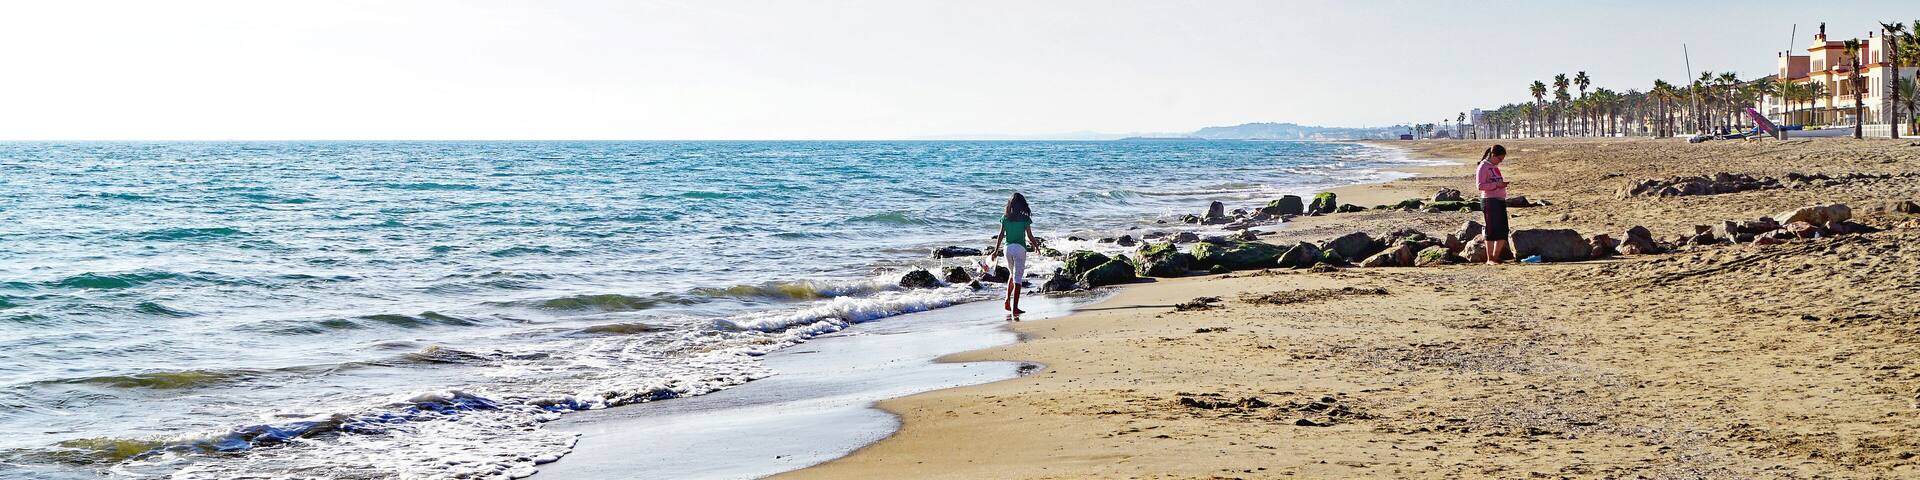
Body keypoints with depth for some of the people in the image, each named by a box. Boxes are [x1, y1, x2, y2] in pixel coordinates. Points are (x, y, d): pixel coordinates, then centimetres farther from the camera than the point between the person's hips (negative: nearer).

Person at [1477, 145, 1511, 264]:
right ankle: (1489, 259, -2)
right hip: (1490, 201, -9)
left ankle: (1496, 257, 18)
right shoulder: (1483, 167, -8)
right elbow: (1481, 186, -16)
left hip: (1501, 201, 9)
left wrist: (1503, 182, 12)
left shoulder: (1495, 167, 18)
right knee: (1492, 231, -7)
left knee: (1503, 232, 8)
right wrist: (1497, 184, -22)